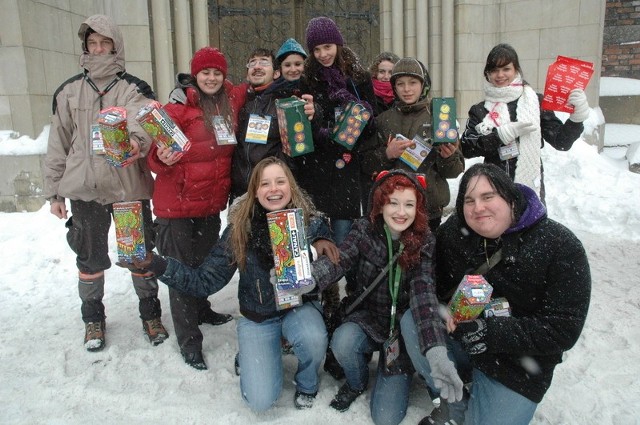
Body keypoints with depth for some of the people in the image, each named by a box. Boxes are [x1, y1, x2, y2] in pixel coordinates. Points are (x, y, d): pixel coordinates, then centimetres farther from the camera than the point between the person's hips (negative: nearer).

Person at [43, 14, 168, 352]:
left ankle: (150, 314, 28)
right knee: (90, 257, 13)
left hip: (130, 186, -2)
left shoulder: (134, 89, 0)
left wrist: (136, 141, -46)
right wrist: (54, 191, 9)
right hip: (83, 188, 2)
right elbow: (58, 144, 10)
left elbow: (143, 122, -22)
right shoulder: (69, 91, 8)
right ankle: (93, 318, 33)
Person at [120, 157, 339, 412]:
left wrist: (322, 240, -19)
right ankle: (251, 358, 25)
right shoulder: (240, 229, -16)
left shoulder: (309, 221, -15)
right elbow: (206, 281, -16)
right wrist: (156, 264, -28)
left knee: (313, 339, -34)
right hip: (258, 317, 0)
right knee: (261, 401, -11)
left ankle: (306, 384, 3)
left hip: (300, 307, 1)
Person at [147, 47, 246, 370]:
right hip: (178, 201, -5)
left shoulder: (232, 101, 4)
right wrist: (162, 158, -32)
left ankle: (201, 309, 46)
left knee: (206, 260, 22)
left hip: (213, 201, 6)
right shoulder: (178, 106, -11)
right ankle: (189, 341, 15)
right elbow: (156, 153, -10)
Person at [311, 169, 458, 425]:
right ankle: (356, 383, 4)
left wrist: (437, 350, -43)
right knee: (343, 342, -33)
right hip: (367, 318, 1)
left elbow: (424, 291, -26)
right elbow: (338, 261, -26)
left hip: (403, 328, -1)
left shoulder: (424, 242, -13)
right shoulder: (365, 229, -11)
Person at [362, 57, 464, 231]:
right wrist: (387, 154, -13)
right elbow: (367, 166, 5)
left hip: (430, 208, -1)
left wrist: (448, 157, -18)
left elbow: (455, 171, 3)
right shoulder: (383, 120, 6)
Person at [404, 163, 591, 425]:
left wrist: (491, 332, -30)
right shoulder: (453, 232, -7)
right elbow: (436, 286, 6)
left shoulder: (560, 246, -18)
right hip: (459, 341, 4)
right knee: (412, 321, -21)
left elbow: (563, 331, -20)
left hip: (516, 365, -3)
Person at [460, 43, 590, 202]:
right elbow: (466, 148, -6)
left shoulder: (535, 102, 4)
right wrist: (505, 133, -14)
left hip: (531, 188, 0)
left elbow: (561, 142, 4)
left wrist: (576, 117, -14)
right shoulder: (479, 110, 8)